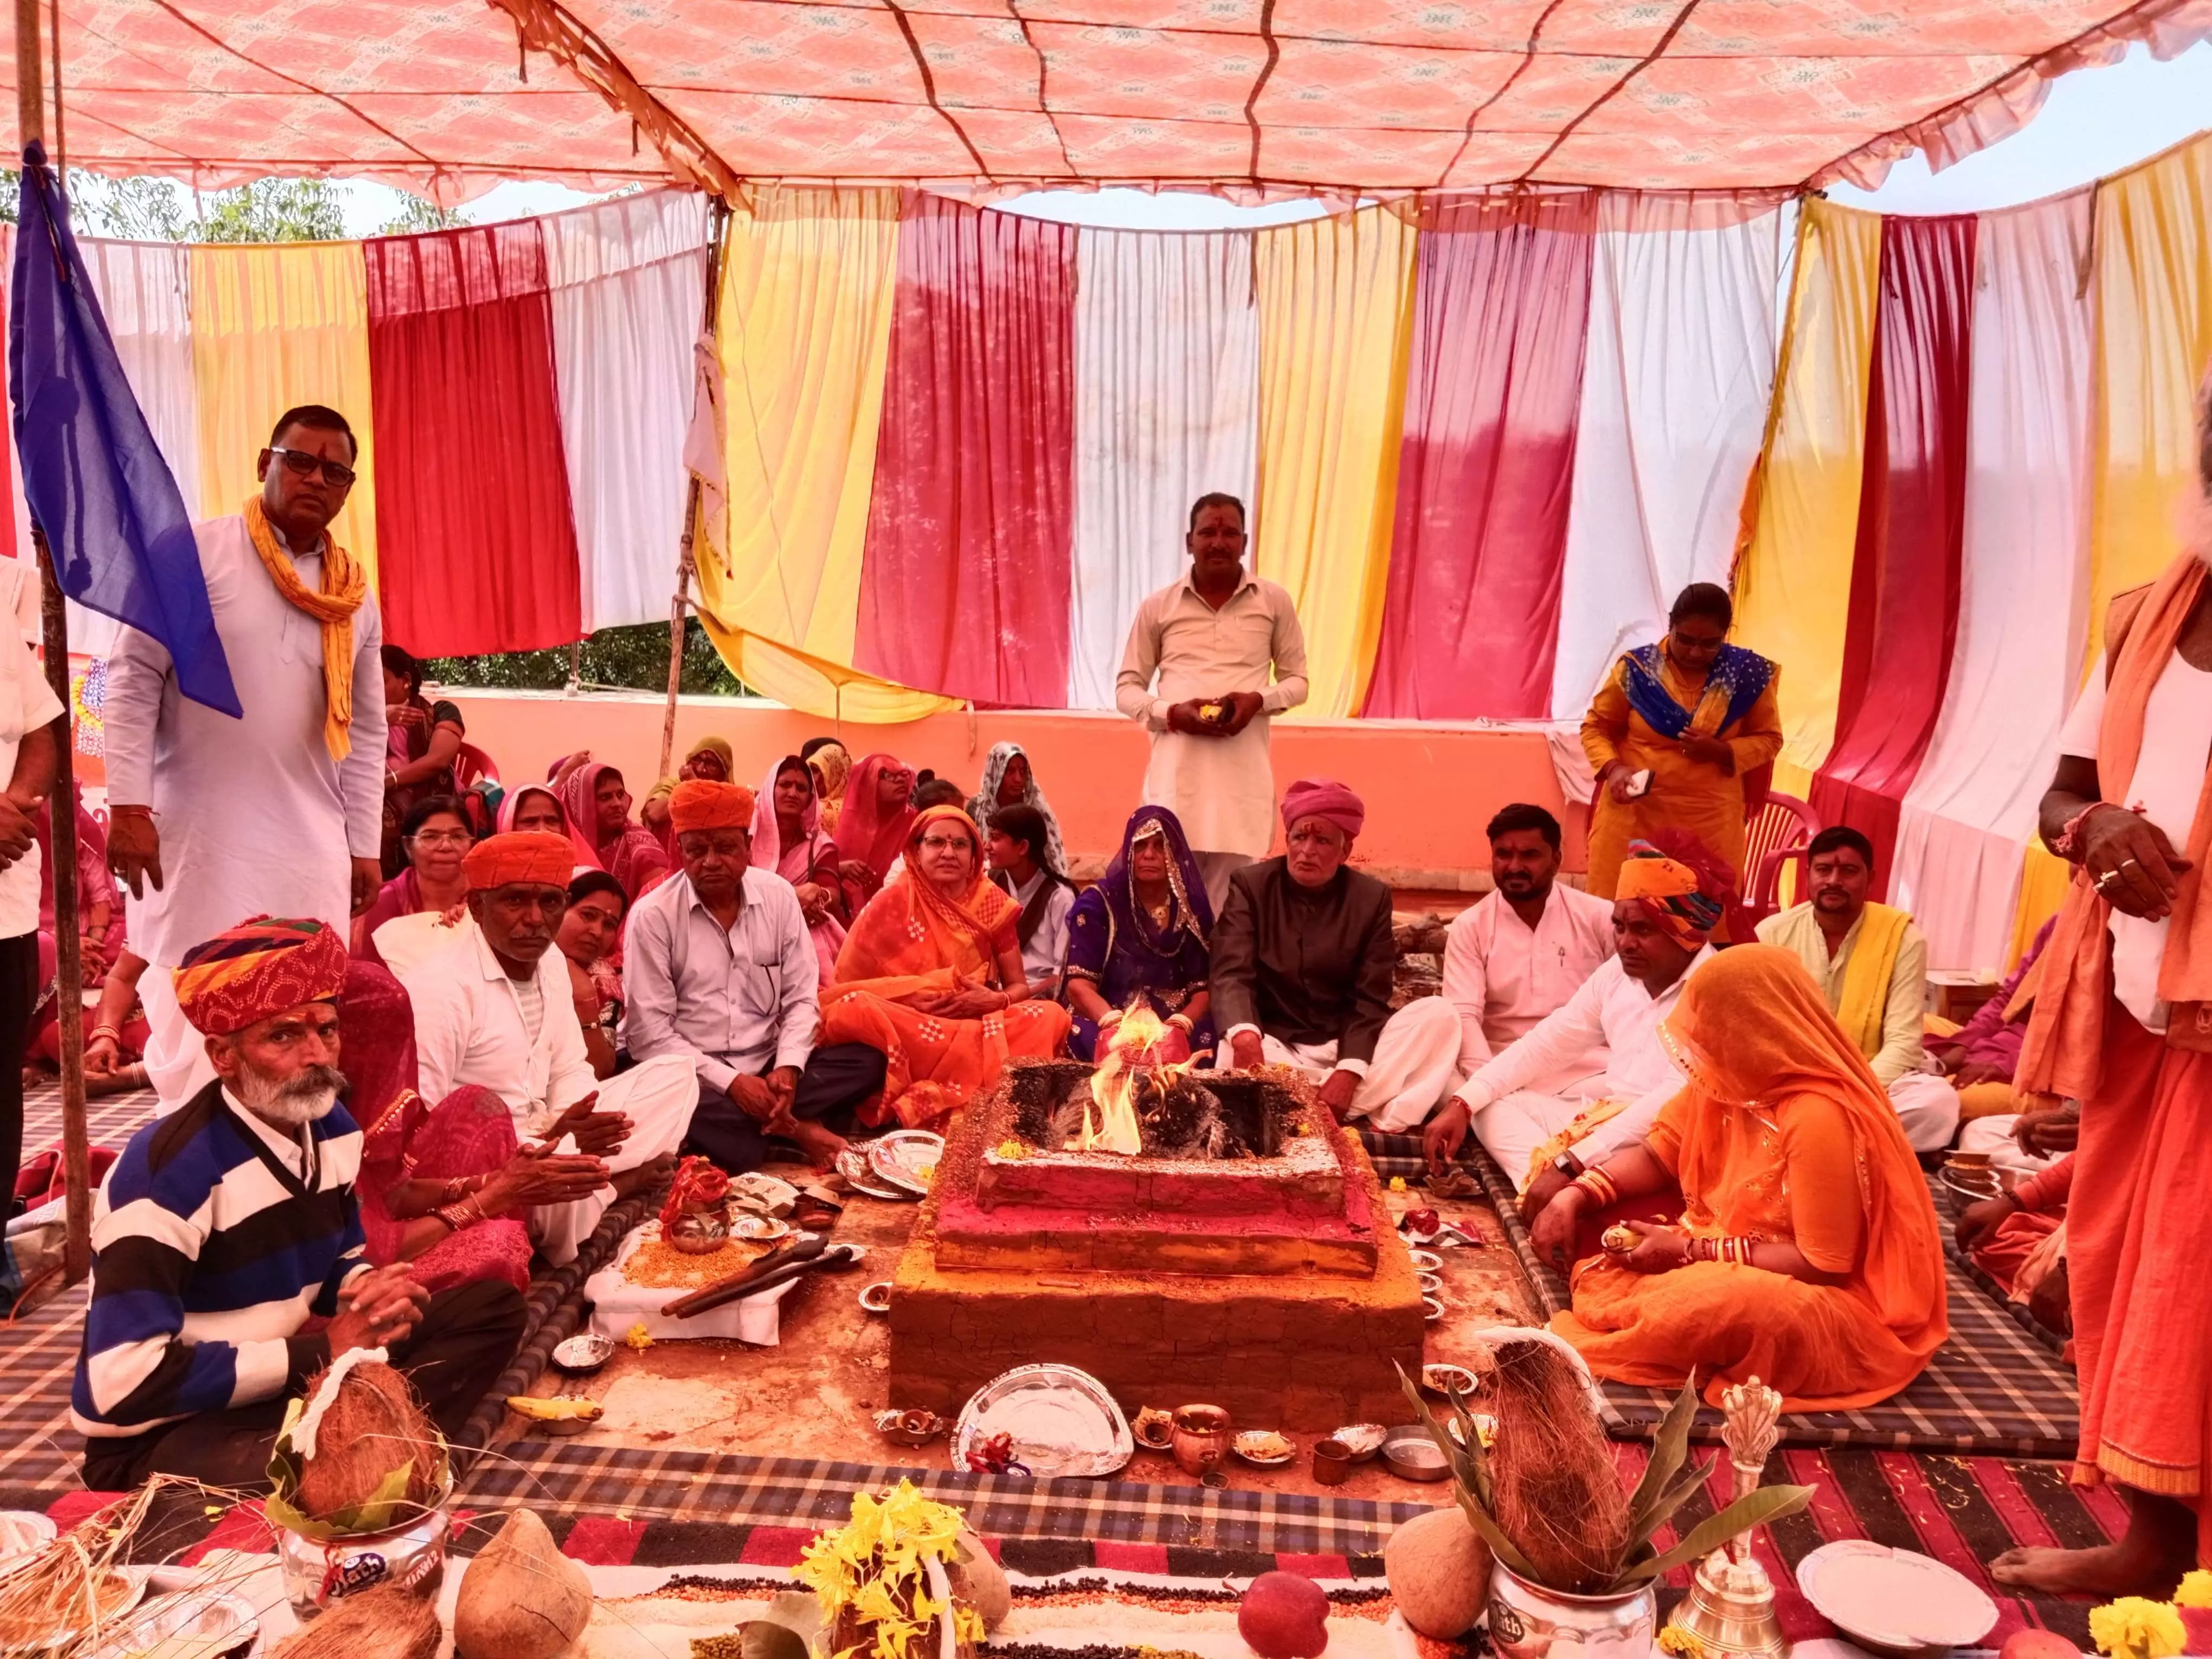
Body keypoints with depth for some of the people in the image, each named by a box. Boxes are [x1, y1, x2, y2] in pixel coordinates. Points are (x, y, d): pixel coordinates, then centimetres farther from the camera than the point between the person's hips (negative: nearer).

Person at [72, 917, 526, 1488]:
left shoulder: (331, 1127, 1)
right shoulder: (166, 1170, -23)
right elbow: (128, 1383, -28)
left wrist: (376, 1290, -9)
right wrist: (320, 1351, -22)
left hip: (292, 1381, 9)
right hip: (163, 1433, -8)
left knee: (492, 1303, 1)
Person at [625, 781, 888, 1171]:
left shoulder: (779, 896, 1)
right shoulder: (653, 915, -10)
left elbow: (801, 1000, 2)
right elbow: (650, 1031, -12)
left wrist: (787, 1069, -17)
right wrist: (730, 1081, -22)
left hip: (768, 1067, 3)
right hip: (697, 1076, -3)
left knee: (866, 1062, -17)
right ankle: (794, 1128, -16)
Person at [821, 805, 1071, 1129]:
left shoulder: (991, 902, 4)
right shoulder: (891, 904, -3)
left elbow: (1019, 986, 6)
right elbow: (848, 985, -5)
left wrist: (995, 1000, -17)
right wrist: (908, 999, -21)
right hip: (911, 1027, -2)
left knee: (1051, 1016, -25)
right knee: (856, 1010, -33)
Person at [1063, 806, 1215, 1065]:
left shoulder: (1193, 907, 7)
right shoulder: (1098, 902, 1)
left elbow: (1204, 989, 2)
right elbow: (1079, 985, -6)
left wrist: (1176, 1028, -19)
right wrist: (1119, 1026, -24)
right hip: (1105, 1026, -2)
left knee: (1207, 1041, -31)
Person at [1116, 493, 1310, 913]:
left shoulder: (1275, 602, 7)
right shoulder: (1158, 607, 7)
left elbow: (1297, 680, 12)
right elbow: (1126, 688, 11)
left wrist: (1259, 700, -10)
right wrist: (1172, 713, -10)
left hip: (1244, 769, 0)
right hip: (1177, 766, 0)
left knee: (1232, 899, 0)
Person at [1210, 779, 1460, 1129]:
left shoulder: (1372, 898, 0)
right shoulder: (1250, 885, -3)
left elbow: (1369, 998, -5)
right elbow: (1232, 975, -14)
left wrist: (1349, 1072, -23)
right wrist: (1244, 1035, -38)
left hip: (1346, 1045, 2)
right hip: (1274, 1046, -2)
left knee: (1439, 1014, -20)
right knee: (1232, 1057, -36)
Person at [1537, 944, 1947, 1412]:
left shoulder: (1819, 1117, -28)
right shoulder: (1732, 1077, -4)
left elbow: (1822, 1266, -25)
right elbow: (1659, 1156, 6)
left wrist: (1691, 1253, -20)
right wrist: (1575, 1196, -9)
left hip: (1821, 1301, -9)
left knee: (1726, 1306, -40)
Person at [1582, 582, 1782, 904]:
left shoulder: (1747, 674, -1)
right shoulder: (1635, 669, -5)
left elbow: (1769, 739, 8)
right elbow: (1595, 727, 5)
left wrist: (1721, 751, -12)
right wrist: (1613, 768, -14)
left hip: (1711, 820, 1)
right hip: (1633, 813, 0)